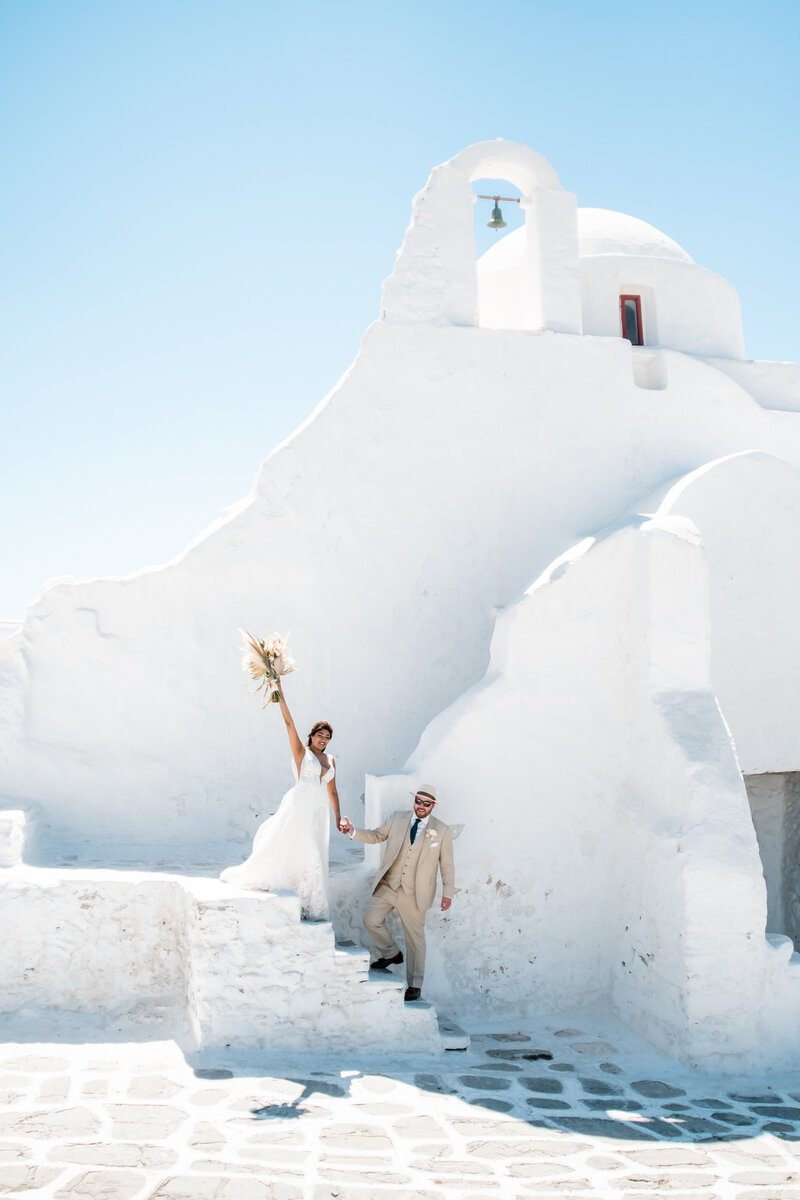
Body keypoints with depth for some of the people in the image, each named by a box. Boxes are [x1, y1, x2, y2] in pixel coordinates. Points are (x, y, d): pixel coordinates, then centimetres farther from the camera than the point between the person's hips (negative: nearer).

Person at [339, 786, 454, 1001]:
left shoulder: (442, 831, -1)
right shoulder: (397, 819, 5)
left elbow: (447, 864, 2)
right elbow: (377, 835, 12)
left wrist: (447, 892, -1)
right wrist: (353, 832, -4)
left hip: (414, 893, -3)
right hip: (387, 886, 3)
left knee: (415, 939, 2)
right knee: (371, 920, -6)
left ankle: (414, 986, 15)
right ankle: (391, 954, 21)